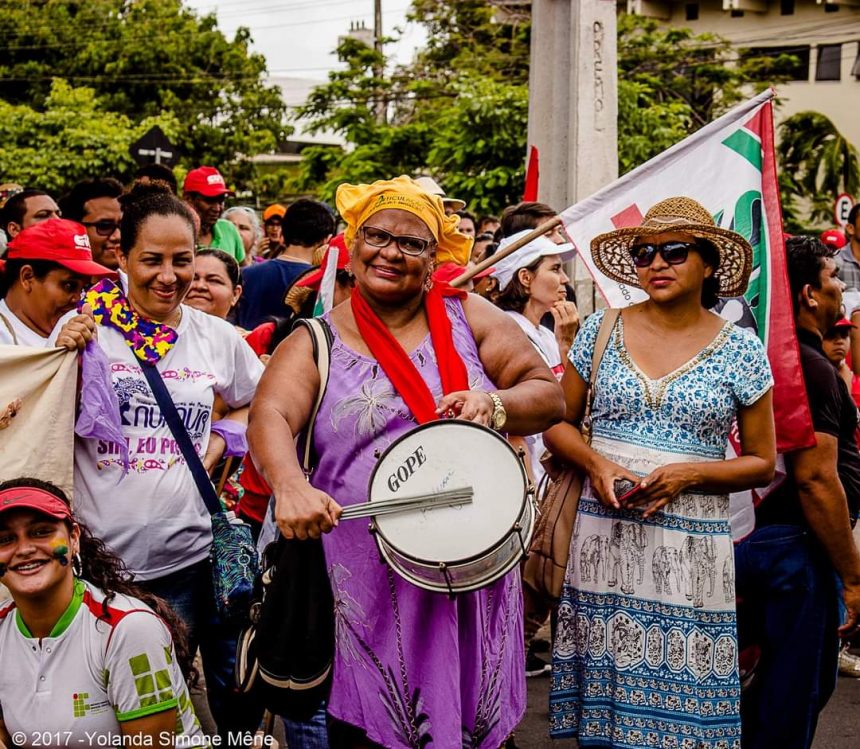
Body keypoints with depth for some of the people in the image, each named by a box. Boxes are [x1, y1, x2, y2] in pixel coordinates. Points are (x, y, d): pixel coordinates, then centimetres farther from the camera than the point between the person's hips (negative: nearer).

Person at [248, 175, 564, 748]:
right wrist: (291, 486, -36)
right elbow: (270, 417, -15)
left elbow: (549, 396, 4)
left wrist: (495, 404, -17)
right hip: (371, 588, -2)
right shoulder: (317, 343, 2)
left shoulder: (468, 317, 7)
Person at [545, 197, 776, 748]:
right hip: (603, 536, 1)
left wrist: (687, 475, -12)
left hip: (691, 549, -1)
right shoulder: (601, 332, 5)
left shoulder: (740, 350, 0)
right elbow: (558, 424, 11)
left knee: (680, 699, 1)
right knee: (602, 696, 5)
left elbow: (762, 462, 4)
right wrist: (596, 463, -9)